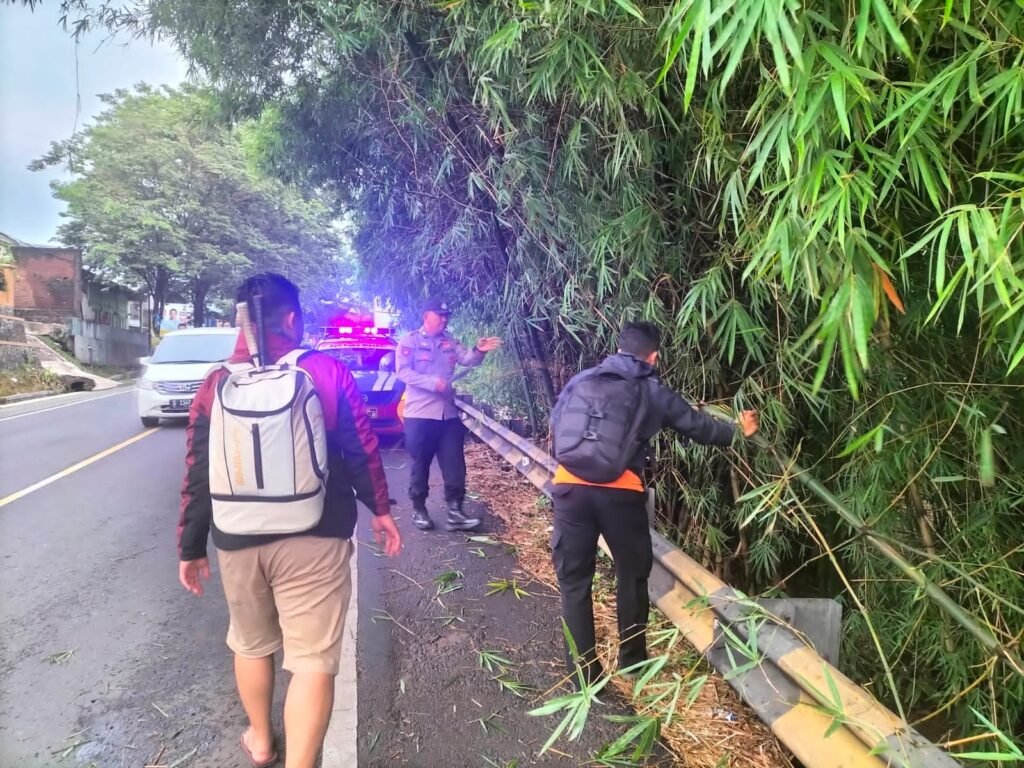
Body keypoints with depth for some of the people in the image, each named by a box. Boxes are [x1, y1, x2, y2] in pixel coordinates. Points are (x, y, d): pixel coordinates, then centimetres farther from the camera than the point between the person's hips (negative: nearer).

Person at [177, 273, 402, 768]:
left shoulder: (216, 385, 0)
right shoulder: (328, 372, -6)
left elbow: (197, 475, 2)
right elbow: (362, 450, -5)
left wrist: (190, 546, 11)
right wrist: (380, 509, 7)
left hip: (237, 539, 4)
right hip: (314, 538, -3)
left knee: (250, 644, 25)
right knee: (313, 660, 2)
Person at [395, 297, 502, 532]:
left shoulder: (449, 342, 13)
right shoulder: (410, 341, -2)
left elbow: (466, 359, -1)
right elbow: (403, 372, -12)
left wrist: (478, 351, -23)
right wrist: (432, 382, -21)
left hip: (448, 413, 5)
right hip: (419, 414, -5)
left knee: (454, 464, 3)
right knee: (420, 464, 6)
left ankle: (455, 512, 9)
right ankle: (419, 510, 20)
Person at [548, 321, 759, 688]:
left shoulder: (581, 380, 15)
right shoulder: (654, 392, 10)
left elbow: (555, 424, 21)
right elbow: (697, 425, 21)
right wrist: (737, 432, 39)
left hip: (570, 486, 2)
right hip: (620, 492, -1)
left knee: (573, 579, 12)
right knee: (632, 574, 20)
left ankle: (583, 672, 18)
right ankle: (632, 660, 34)